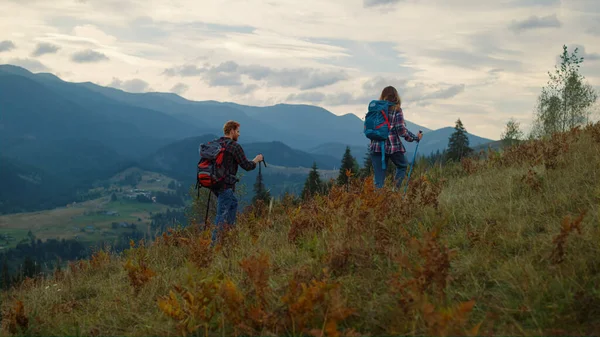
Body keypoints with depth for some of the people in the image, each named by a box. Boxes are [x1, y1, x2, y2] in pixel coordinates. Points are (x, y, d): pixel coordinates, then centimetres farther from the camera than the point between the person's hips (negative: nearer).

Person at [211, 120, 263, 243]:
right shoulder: (235, 146, -13)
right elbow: (247, 166, -13)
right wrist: (257, 160, 7)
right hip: (226, 185, -8)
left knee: (233, 203, 25)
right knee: (222, 214, -5)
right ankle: (214, 242, -7)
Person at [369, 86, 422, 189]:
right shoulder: (397, 111, -5)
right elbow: (402, 130, -10)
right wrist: (416, 138, 3)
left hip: (376, 146, 3)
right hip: (393, 146, -3)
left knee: (379, 178, 7)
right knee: (402, 166, 21)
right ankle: (397, 188, 2)